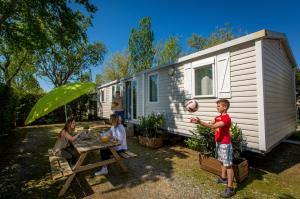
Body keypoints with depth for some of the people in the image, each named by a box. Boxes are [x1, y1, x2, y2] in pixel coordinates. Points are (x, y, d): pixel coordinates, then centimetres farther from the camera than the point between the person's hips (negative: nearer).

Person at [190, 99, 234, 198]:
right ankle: (223, 178, 43)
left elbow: (213, 126, -33)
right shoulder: (218, 117, 8)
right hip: (219, 143, 9)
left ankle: (230, 188, 11)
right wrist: (198, 120, -12)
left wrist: (200, 122, -37)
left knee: (228, 165, 1)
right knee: (222, 162, 24)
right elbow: (210, 123, 2)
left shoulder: (226, 118, -23)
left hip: (225, 144, -9)